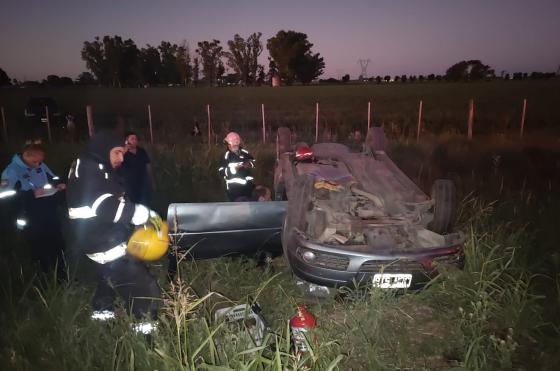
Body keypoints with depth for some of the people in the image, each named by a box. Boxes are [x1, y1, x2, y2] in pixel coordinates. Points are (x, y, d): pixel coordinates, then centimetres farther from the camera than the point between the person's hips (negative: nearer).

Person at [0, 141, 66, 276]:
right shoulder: (11, 171, -13)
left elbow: (52, 178, 17)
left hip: (50, 216, 5)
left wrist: (58, 184, -6)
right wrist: (32, 194, -25)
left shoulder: (41, 165, 2)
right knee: (40, 250, 12)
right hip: (32, 222, -5)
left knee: (57, 245, 17)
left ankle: (62, 274, 36)